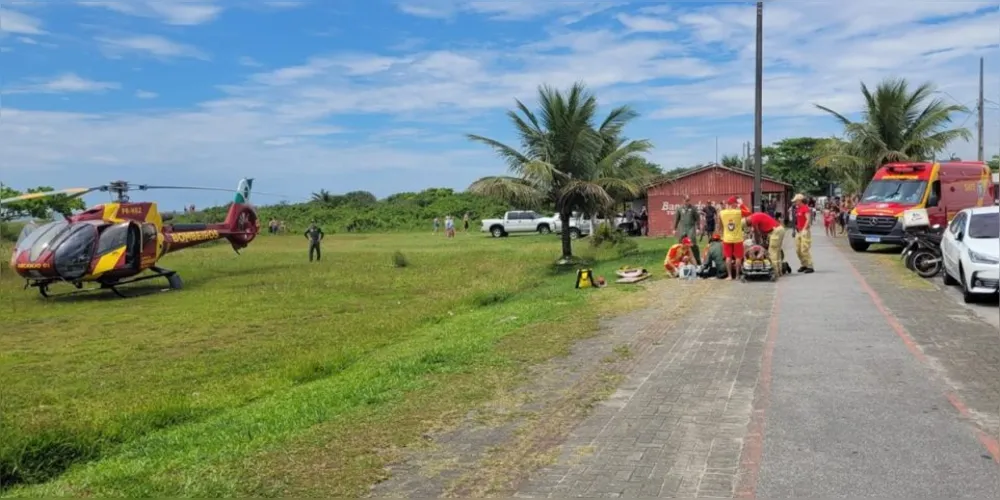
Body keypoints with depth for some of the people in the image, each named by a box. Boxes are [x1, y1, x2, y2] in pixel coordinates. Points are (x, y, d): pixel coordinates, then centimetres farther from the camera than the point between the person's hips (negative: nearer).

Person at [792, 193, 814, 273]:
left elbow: (808, 219, -20)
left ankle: (810, 266, -5)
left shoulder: (806, 208, -12)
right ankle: (803, 265, 21)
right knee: (798, 250, 10)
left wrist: (804, 229, -23)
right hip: (798, 231, 9)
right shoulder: (798, 209, 15)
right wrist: (796, 229, 13)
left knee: (804, 250, -11)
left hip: (804, 231, -9)